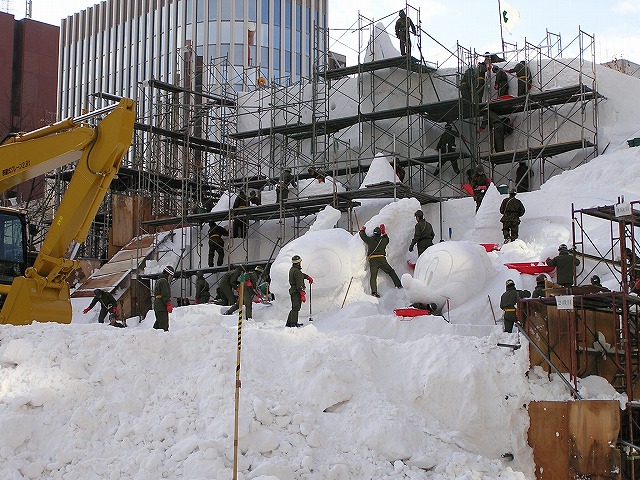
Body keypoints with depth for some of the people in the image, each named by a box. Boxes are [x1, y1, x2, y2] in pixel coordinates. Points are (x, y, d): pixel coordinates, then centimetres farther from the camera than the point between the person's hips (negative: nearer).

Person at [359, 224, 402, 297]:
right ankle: (398, 284, 12)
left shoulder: (370, 240, 0)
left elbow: (362, 235, 13)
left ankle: (374, 291, -21)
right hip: (382, 259, 1)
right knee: (391, 272, 15)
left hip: (372, 261, -1)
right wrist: (383, 232, 34)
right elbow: (387, 240, 29)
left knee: (373, 276, -6)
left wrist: (362, 230, 33)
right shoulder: (383, 240, 5)